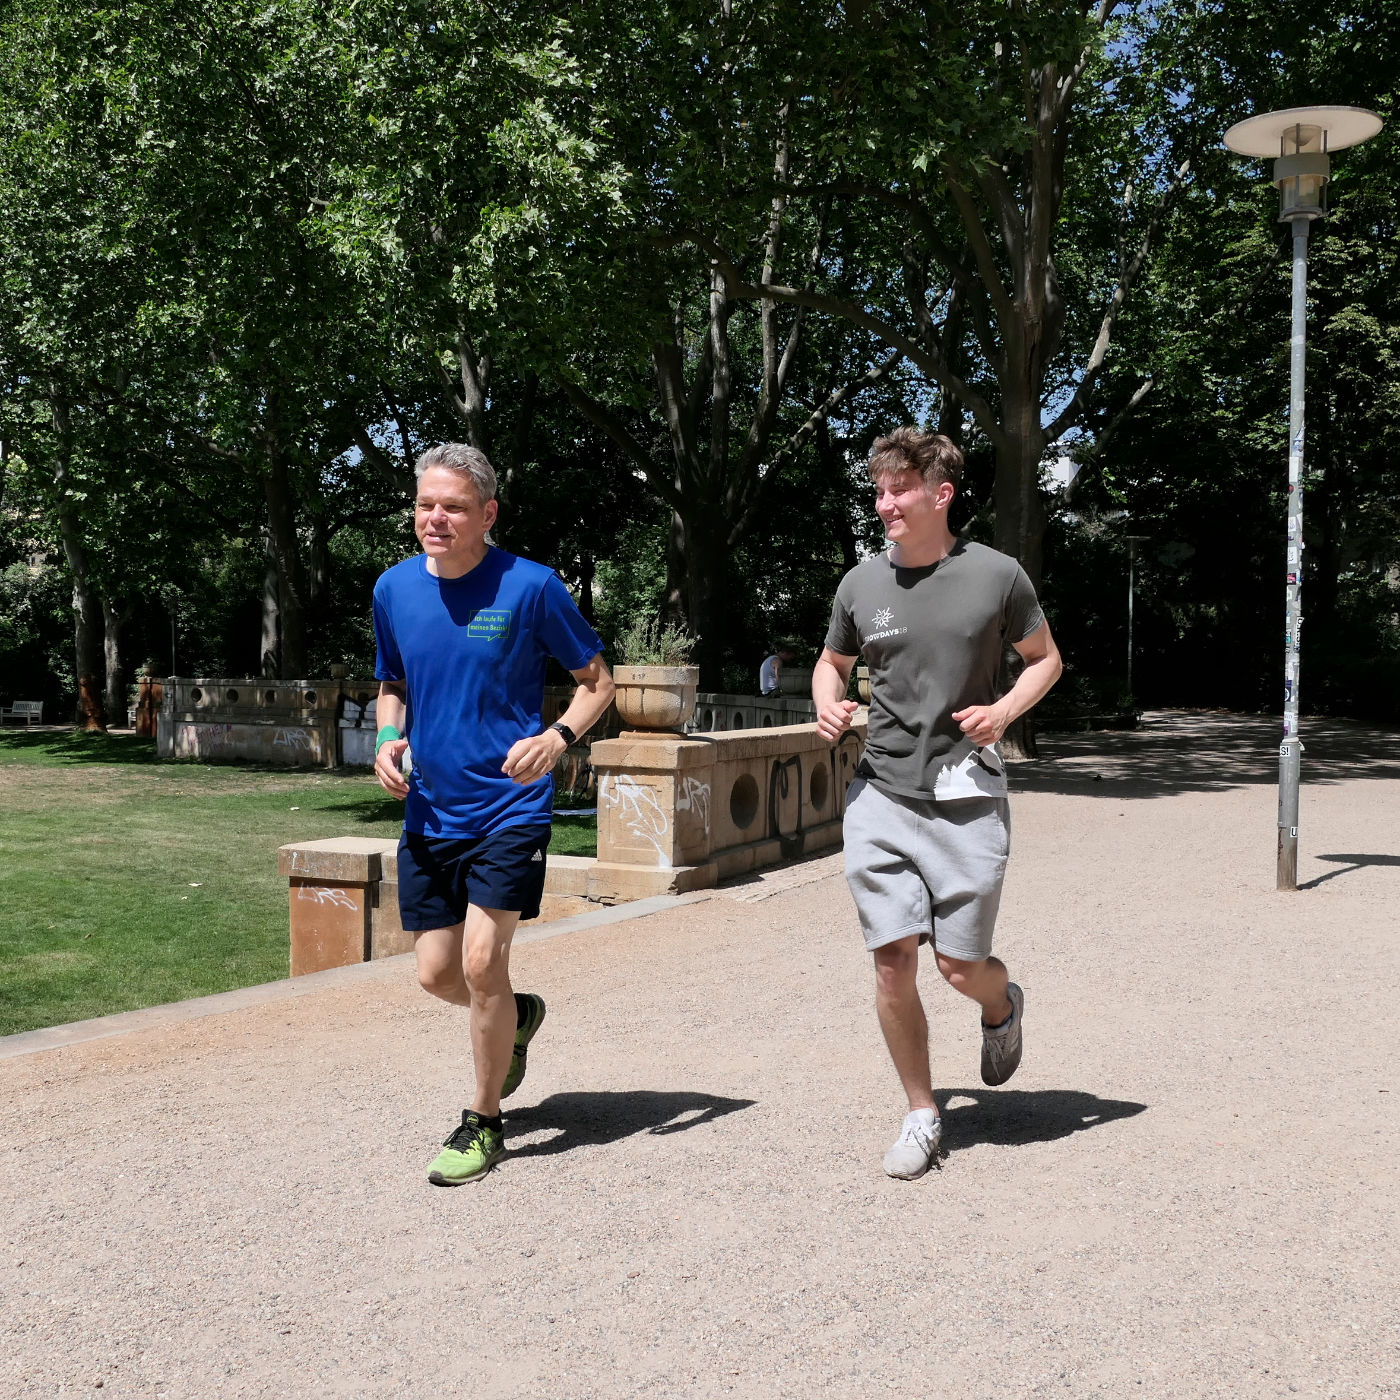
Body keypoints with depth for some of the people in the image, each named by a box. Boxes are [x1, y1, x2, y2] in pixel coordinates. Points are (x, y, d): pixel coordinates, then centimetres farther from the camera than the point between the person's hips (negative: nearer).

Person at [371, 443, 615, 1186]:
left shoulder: (530, 587, -10)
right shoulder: (394, 588, 4)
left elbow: (596, 680, -2)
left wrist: (557, 737, -20)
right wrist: (388, 741, -2)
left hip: (510, 805, -5)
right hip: (429, 810, 5)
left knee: (481, 961, -11)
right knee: (435, 972, 7)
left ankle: (483, 1122, 10)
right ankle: (516, 1016, 41)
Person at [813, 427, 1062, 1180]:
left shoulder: (997, 576, -3)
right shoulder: (861, 584, 3)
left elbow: (1045, 658, 10)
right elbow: (831, 663, 19)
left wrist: (1005, 710, -9)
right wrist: (828, 705, -4)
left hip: (966, 799, -2)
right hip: (880, 794, 2)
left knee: (960, 965, 0)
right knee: (892, 960, -2)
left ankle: (1002, 1005, 39)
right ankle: (921, 1113, 17)